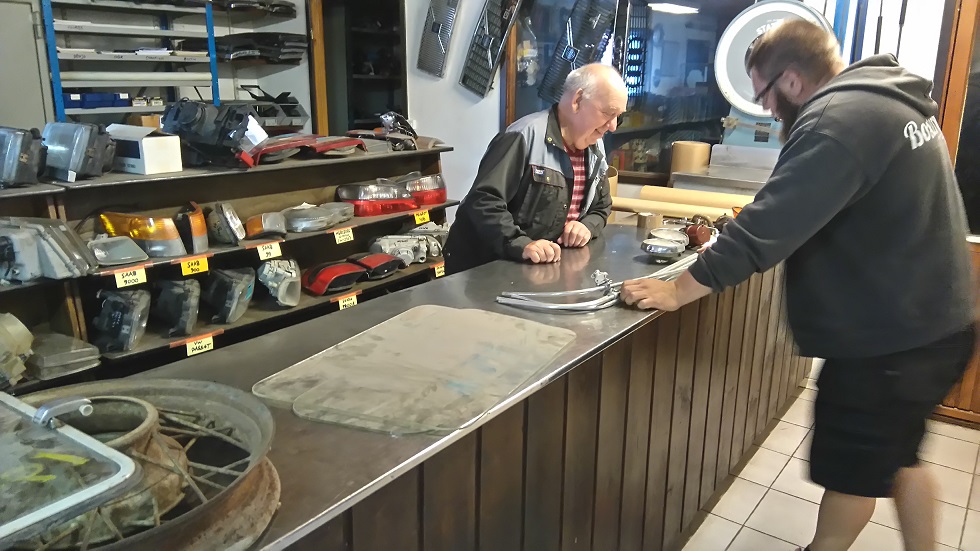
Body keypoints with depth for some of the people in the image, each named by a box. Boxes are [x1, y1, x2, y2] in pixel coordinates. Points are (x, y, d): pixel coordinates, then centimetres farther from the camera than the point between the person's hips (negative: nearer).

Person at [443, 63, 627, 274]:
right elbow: (483, 201, -22)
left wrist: (587, 226, 0)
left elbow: (601, 207, 21)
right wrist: (521, 246, -33)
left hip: (547, 266, 6)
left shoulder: (596, 149, 9)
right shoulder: (525, 137, -17)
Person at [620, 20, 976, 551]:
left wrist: (677, 290, -23)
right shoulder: (892, 99, 9)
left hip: (886, 339, -10)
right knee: (898, 456, 25)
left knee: (851, 469, 11)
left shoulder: (838, 118, -23)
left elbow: (769, 225, -29)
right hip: (931, 325, 10)